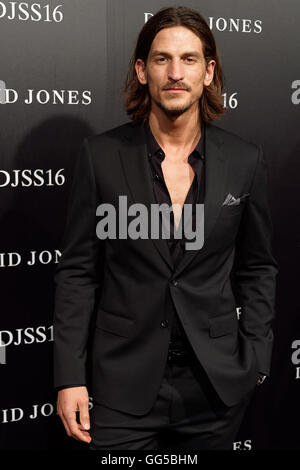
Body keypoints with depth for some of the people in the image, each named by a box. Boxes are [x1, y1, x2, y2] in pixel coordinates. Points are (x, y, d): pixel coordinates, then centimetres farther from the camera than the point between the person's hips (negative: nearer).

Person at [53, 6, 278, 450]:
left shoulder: (245, 160, -2)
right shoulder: (101, 155, -5)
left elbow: (257, 269, 7)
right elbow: (77, 271, -3)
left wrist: (255, 363, 2)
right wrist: (69, 376, -6)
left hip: (216, 384, 2)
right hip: (125, 384, -1)